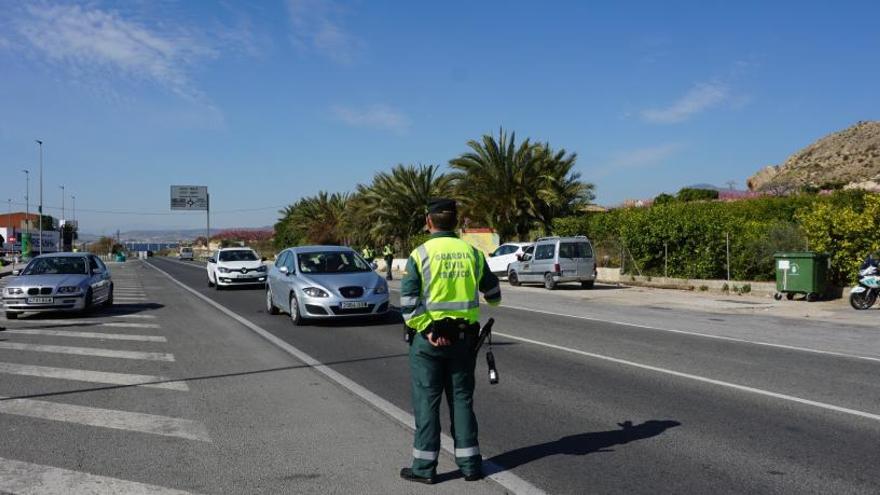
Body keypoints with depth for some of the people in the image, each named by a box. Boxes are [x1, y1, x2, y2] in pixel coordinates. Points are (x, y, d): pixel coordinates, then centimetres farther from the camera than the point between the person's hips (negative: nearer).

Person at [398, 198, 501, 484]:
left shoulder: (420, 254, -8)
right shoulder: (472, 252, 2)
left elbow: (408, 300, -16)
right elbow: (493, 295, 13)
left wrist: (426, 330, -13)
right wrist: (493, 300, 35)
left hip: (429, 338, -3)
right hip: (464, 337, 3)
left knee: (426, 401, 6)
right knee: (462, 399, 13)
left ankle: (424, 466, 12)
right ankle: (470, 463, 18)